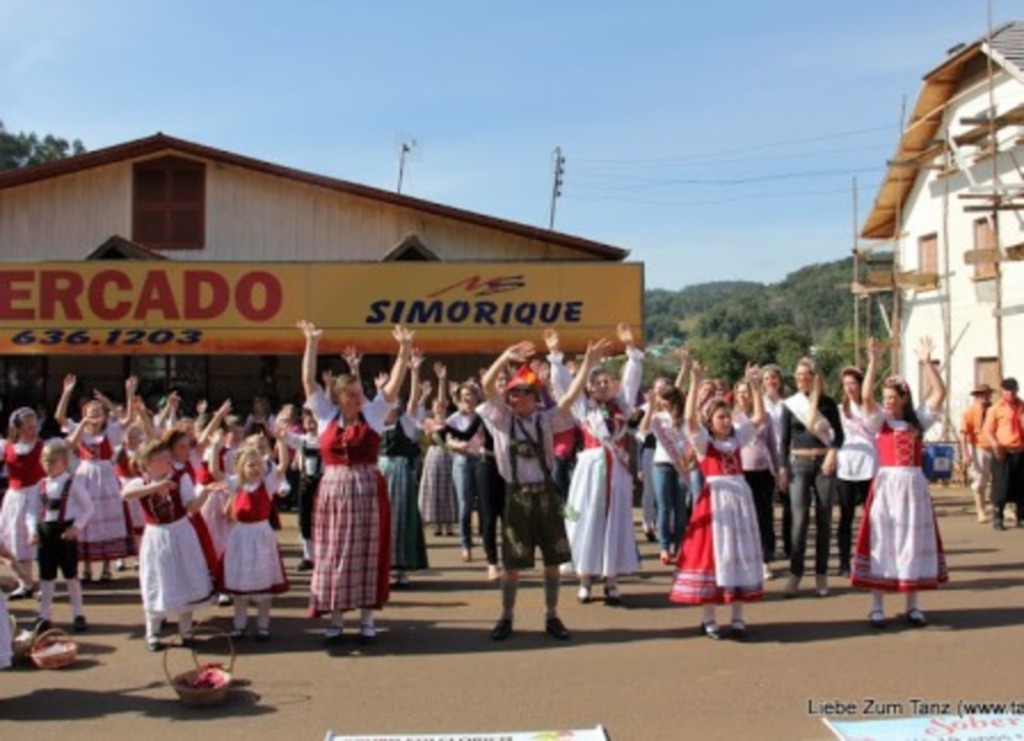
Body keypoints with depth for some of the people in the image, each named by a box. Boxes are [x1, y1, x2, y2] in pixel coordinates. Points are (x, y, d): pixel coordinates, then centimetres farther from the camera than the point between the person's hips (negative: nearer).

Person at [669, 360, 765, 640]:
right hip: (714, 498, -5)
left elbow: (759, 418, 9)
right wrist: (695, 383, -24)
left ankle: (738, 618, 15)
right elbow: (690, 418, -19)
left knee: (741, 553, 6)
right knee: (712, 552, -1)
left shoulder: (737, 438, 11)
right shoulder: (703, 441, -2)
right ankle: (708, 619, 9)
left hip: (740, 497, 5)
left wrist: (754, 386, 3)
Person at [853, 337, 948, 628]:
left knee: (913, 540, 7)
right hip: (886, 484, -2)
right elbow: (866, 396, -14)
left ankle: (912, 606, 16)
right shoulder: (879, 420, 2)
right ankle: (877, 607, 4)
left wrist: (926, 362, -8)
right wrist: (873, 362, -18)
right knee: (881, 542, -1)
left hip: (913, 484, 2)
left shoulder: (918, 419, 7)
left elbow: (939, 392, -2)